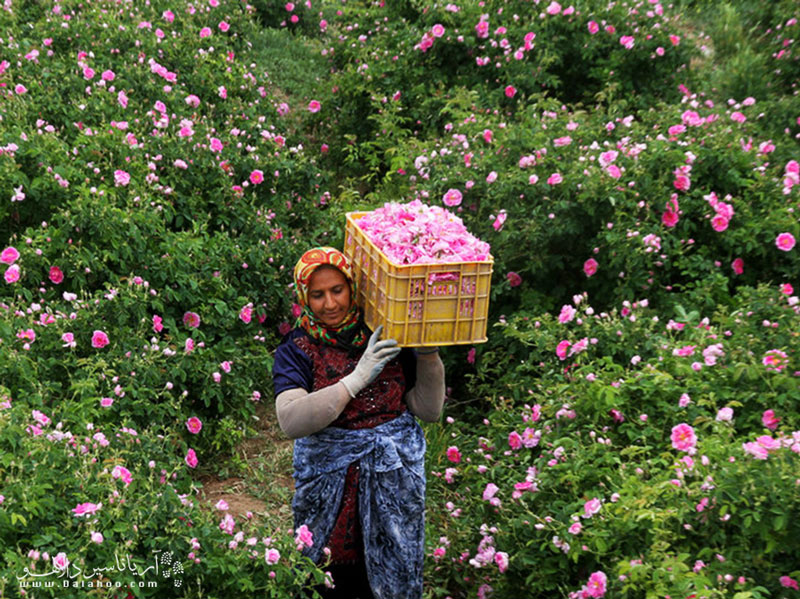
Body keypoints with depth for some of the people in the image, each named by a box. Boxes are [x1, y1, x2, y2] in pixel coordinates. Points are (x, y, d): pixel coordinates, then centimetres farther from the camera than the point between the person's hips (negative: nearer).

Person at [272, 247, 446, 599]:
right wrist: (357, 378, -27)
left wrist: (427, 355, -14)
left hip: (395, 474, 2)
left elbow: (430, 411, 1)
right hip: (329, 475, -1)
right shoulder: (296, 349, -6)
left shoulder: (385, 335, -2)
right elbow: (290, 421, -22)